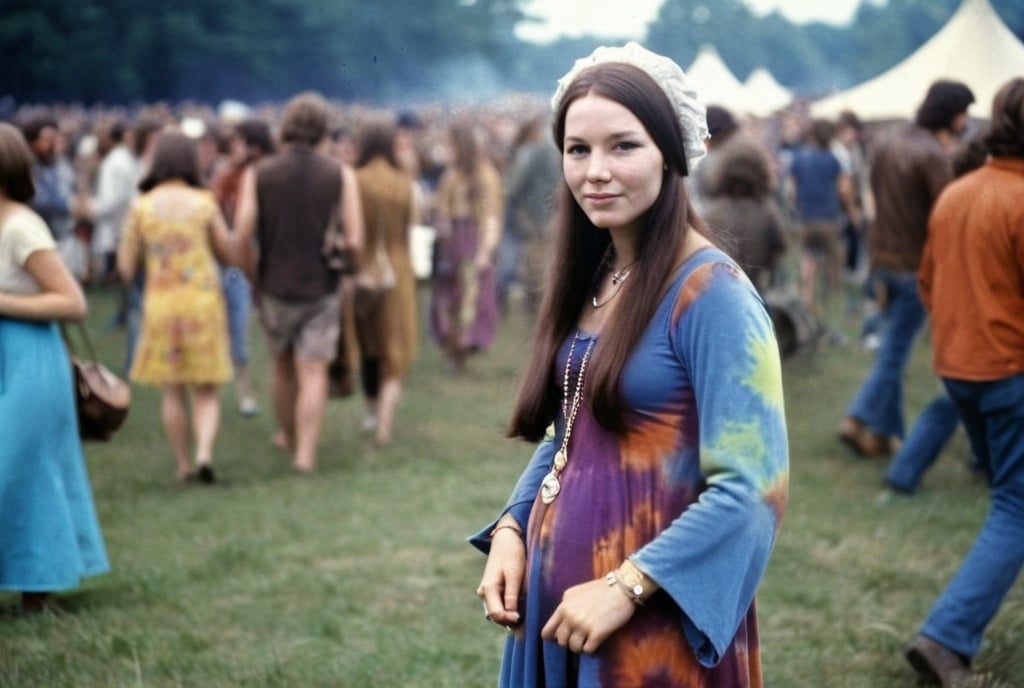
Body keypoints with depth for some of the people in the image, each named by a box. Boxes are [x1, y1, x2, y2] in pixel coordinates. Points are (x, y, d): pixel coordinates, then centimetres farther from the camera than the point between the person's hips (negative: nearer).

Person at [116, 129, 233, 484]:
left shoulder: (141, 206, -3)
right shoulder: (204, 203, -5)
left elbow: (125, 268, -1)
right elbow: (229, 254, 3)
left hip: (160, 303, 1)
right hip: (203, 300, -1)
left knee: (172, 391, 13)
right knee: (206, 392, 7)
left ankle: (184, 464, 16)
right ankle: (204, 453, -13)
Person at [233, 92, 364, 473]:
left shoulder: (257, 174, -4)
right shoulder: (340, 175, -6)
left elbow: (241, 240, -10)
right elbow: (354, 241, -11)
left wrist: (255, 277, 6)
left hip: (275, 288, 2)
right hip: (322, 288, -1)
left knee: (282, 364, 20)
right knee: (313, 373, 1)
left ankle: (287, 435, 37)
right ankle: (305, 452, -8)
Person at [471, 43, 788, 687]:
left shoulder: (710, 291, -17)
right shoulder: (586, 279, 5)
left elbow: (752, 487, -21)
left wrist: (626, 586, -22)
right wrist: (510, 530, -1)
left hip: (654, 617, -7)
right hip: (555, 593, 7)